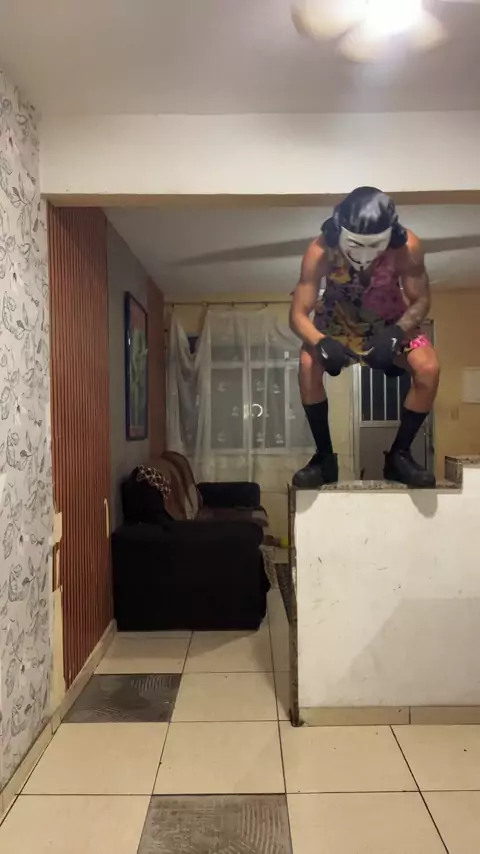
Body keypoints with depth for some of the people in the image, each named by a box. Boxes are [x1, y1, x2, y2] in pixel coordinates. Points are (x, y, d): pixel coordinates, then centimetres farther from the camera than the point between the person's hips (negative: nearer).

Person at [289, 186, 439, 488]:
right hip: (337, 320, -1)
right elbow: (299, 314, -27)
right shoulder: (320, 251, -30)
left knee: (429, 369, -25)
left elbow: (421, 301, -17)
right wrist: (321, 342, -48)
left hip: (390, 320, 1)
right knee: (308, 365, -31)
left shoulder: (407, 246, -28)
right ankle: (325, 457, -13)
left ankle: (399, 455, -4)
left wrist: (395, 334, -36)